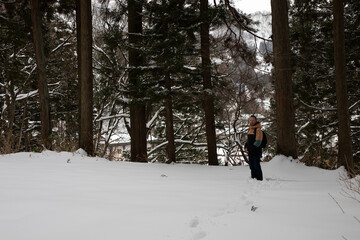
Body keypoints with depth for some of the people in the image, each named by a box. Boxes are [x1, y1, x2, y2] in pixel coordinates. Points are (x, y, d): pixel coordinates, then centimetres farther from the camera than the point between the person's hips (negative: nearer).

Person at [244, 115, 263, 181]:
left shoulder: (258, 129, -11)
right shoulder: (250, 129, 14)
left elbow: (258, 142, -16)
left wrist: (250, 148, -17)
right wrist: (246, 146, 4)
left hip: (256, 151, -8)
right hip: (250, 152, 8)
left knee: (256, 166, -7)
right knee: (252, 166, 14)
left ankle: (259, 179, -2)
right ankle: (253, 178, 24)